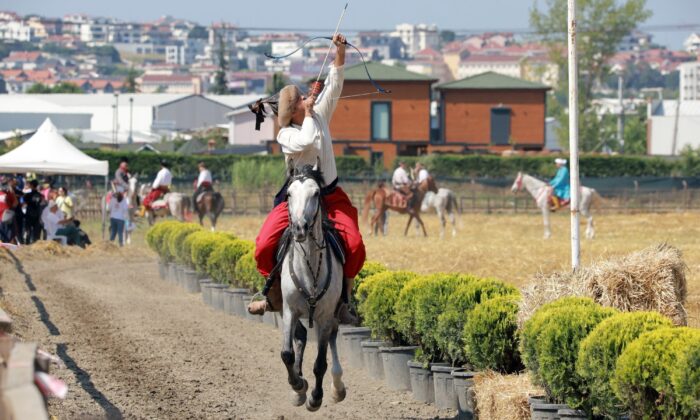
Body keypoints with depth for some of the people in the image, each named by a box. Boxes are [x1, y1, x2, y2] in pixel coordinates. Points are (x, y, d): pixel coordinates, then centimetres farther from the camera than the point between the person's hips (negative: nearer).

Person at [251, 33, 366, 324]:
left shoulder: (320, 116, 4)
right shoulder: (286, 136, -9)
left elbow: (333, 86, -1)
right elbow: (307, 142, -29)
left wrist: (340, 54, -9)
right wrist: (308, 113, -15)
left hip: (331, 196, 3)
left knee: (354, 244, -21)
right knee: (265, 246, -17)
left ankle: (344, 298, -4)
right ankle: (274, 293, 7)